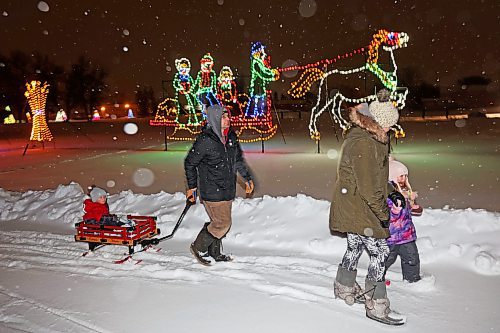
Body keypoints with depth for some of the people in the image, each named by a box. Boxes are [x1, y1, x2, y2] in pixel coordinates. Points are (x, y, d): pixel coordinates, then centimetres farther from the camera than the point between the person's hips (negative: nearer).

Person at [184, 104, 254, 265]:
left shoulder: (231, 137, 5)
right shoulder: (205, 140, -17)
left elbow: (239, 159, 19)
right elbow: (189, 163, -7)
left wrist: (247, 178, 18)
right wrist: (192, 186, -4)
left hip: (228, 190, 7)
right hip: (212, 191, -7)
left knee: (219, 222, 15)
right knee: (223, 223, -5)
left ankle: (214, 253, 32)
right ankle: (198, 247, 14)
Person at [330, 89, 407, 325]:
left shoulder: (368, 136, 9)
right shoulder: (362, 143, -25)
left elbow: (376, 174, 19)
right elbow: (368, 185, -23)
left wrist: (390, 193, 9)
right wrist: (383, 213, -13)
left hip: (352, 206, 10)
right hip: (358, 207, -10)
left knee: (355, 246, 22)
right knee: (379, 251, -4)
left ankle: (344, 289, 39)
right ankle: (376, 306, 8)